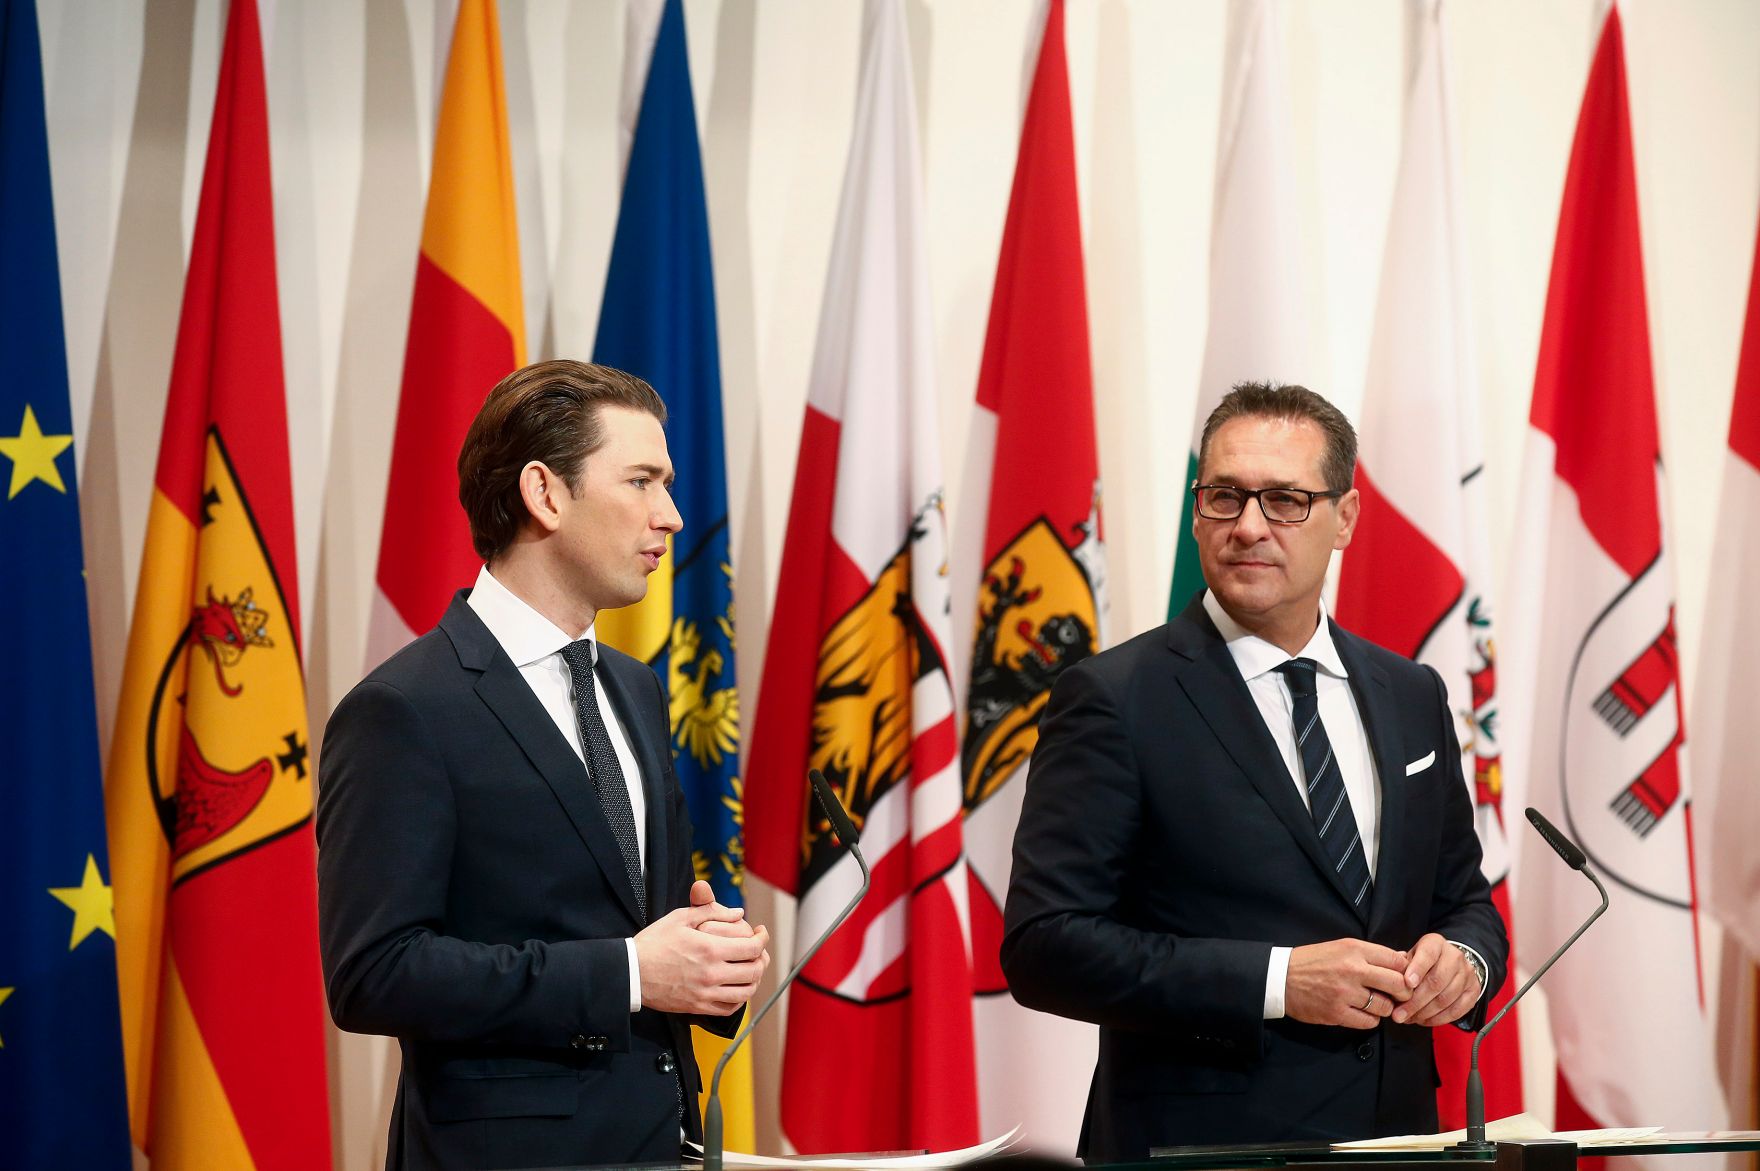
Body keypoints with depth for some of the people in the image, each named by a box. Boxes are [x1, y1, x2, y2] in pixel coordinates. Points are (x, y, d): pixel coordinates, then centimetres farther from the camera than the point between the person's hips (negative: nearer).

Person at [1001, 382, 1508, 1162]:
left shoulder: (1410, 697, 9)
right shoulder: (1114, 700, -8)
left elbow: (1463, 898, 17)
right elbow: (1043, 945, -14)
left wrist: (1465, 959, -6)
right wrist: (1279, 982, -19)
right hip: (1200, 1143, -4)